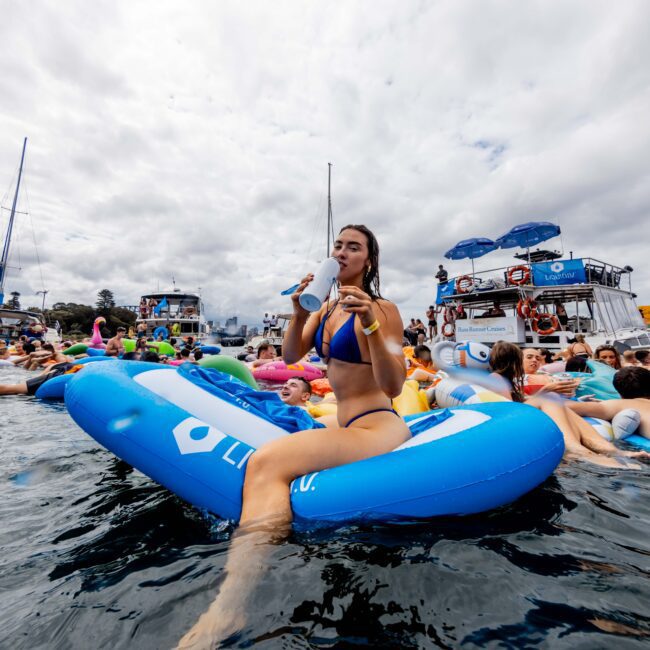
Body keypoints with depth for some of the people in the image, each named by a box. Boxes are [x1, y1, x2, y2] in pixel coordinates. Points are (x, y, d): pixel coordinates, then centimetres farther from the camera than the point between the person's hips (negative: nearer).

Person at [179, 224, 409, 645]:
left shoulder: (383, 310, -10)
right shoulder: (327, 308, 12)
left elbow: (393, 387, -19)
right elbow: (290, 356, 7)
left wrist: (370, 325, -31)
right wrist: (299, 313, -9)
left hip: (378, 427, -9)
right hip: (346, 426, 9)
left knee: (267, 463, -28)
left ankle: (228, 612, -24)